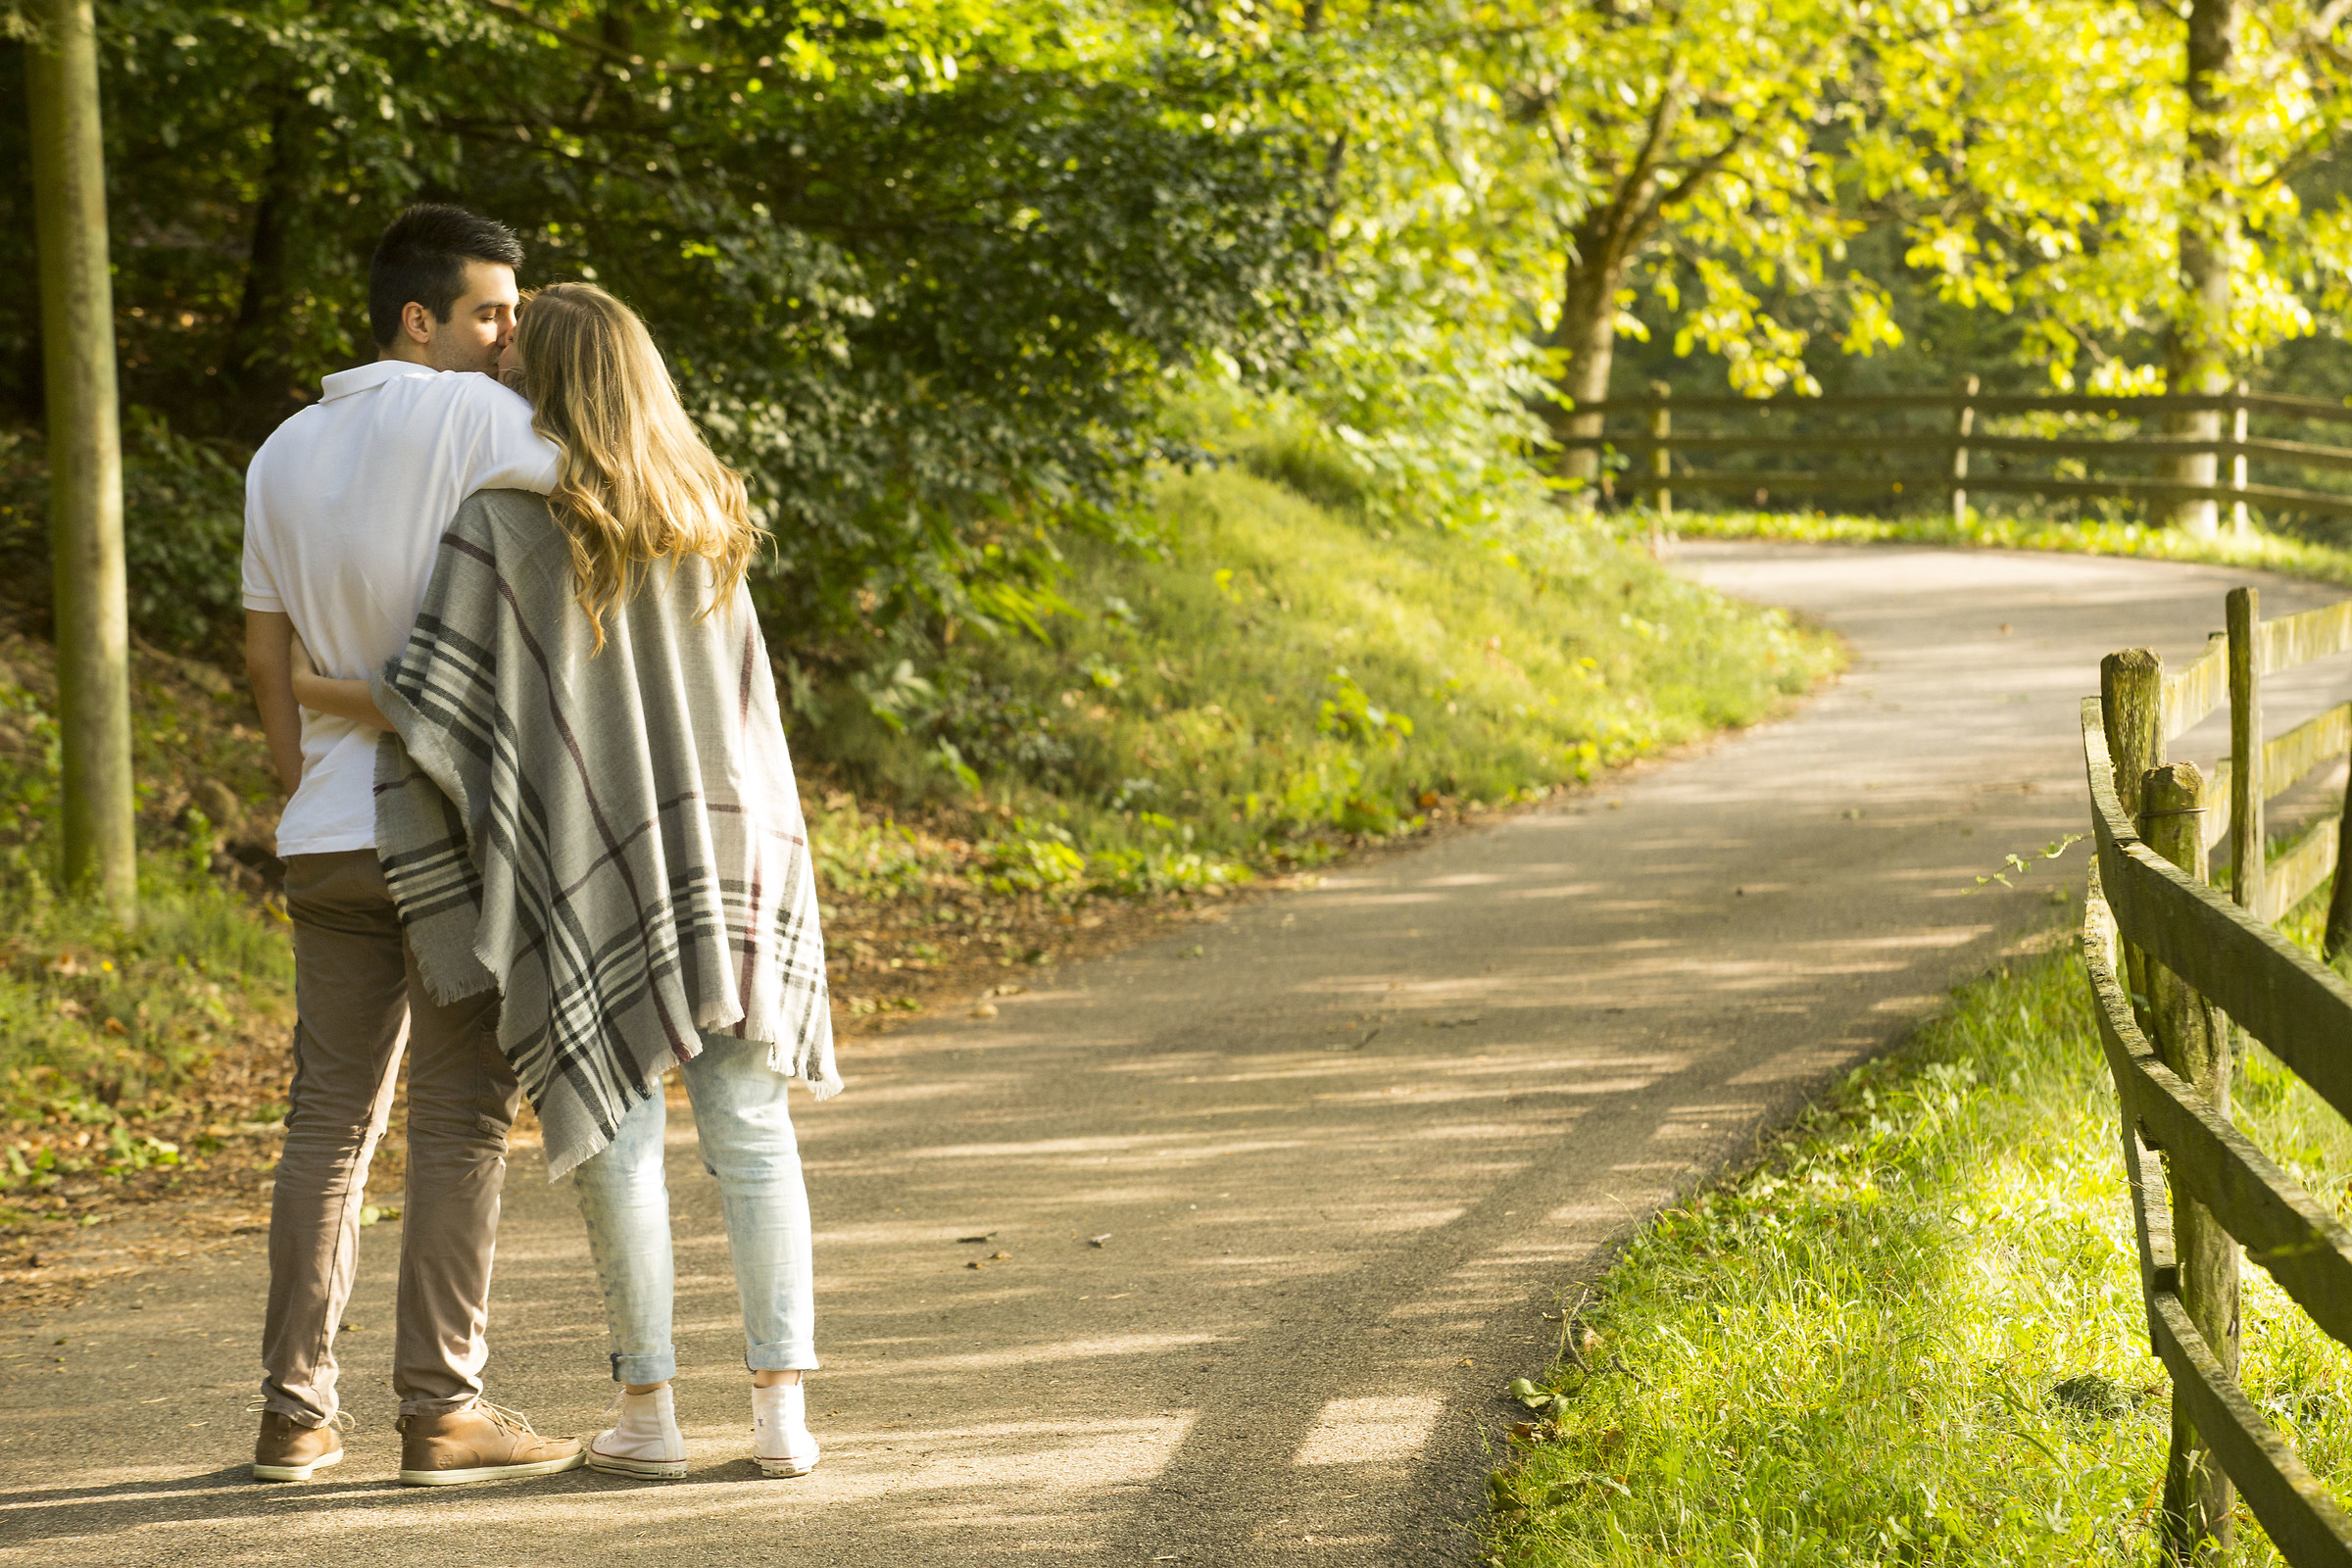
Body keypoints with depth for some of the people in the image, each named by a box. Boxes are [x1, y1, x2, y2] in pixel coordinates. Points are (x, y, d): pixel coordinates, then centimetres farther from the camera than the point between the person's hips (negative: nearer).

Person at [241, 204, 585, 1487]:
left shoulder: (283, 455, 13)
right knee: (460, 1122, -2)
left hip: (330, 838, 7)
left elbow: (265, 658, 15)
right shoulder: (462, 416, -9)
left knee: (329, 1119, 9)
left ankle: (295, 1410, 9)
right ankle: (442, 1408, -1)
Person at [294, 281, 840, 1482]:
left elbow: (436, 698, -12)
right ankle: (781, 1405, 0)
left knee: (617, 1137, 4)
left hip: (589, 864, -4)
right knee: (747, 1125, 4)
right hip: (720, 844, 4)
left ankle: (646, 1408, 7)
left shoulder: (503, 521, -9)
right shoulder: (701, 514, 8)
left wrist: (331, 694, 5)